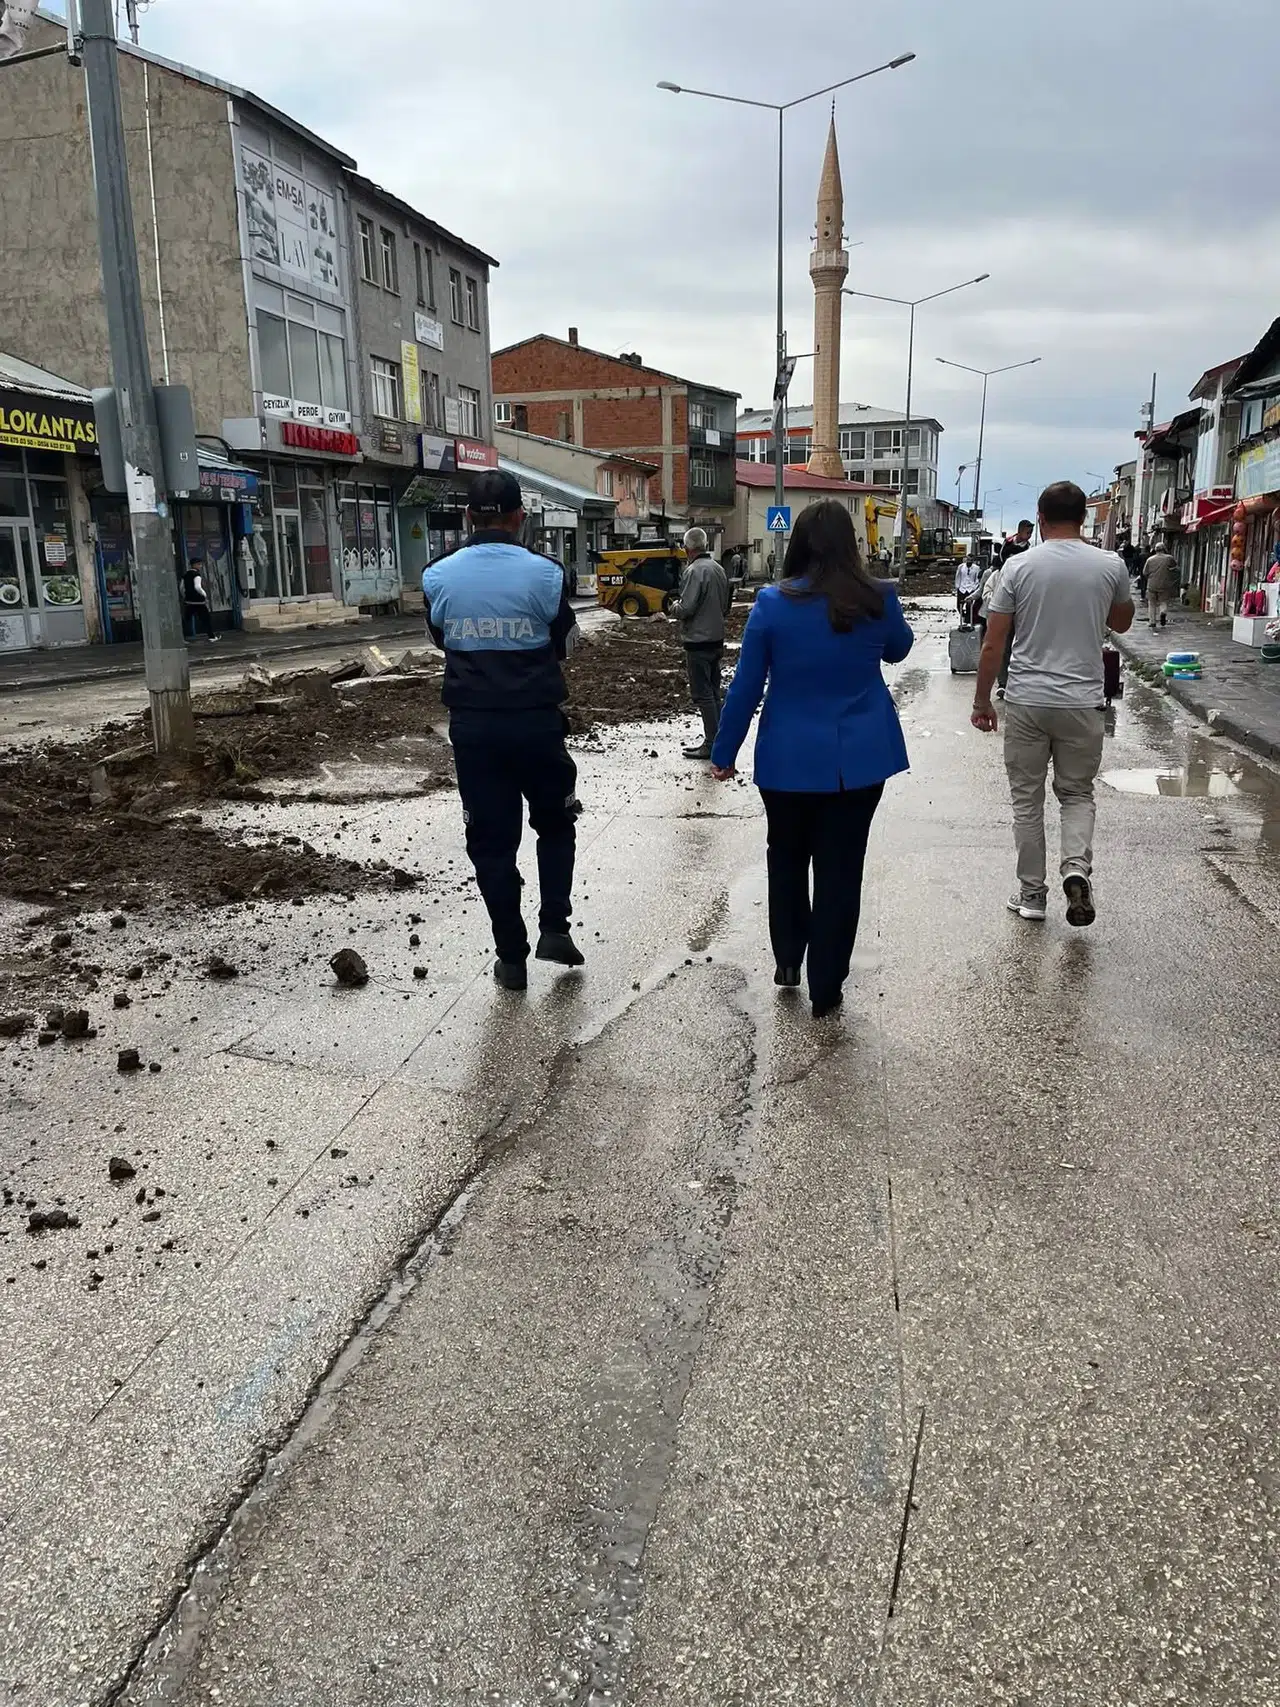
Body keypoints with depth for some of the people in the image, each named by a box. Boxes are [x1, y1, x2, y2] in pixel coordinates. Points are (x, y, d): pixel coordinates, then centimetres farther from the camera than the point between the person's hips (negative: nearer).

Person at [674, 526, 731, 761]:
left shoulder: (694, 571, -18)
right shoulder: (719, 569, 8)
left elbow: (686, 609, -21)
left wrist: (676, 607, -1)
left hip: (698, 642, -8)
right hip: (717, 639, 8)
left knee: (703, 694, -3)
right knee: (714, 692, 15)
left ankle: (712, 743, -1)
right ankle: (718, 739, 21)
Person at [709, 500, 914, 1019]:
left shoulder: (773, 603, -10)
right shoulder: (878, 600, -6)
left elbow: (746, 687, -6)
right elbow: (898, 650, 16)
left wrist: (724, 752, 4)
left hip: (790, 758, 0)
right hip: (860, 758, 1)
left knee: (787, 860, 21)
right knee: (840, 869, 8)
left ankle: (787, 961, 32)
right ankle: (825, 989, 15)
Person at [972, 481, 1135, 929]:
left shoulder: (1019, 567, -4)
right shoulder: (1110, 566, -2)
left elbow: (993, 644, -4)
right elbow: (1121, 623, 18)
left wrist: (982, 700, 5)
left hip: (1026, 702, -1)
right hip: (1082, 702, 1)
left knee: (1027, 800, 10)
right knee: (1077, 793, 16)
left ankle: (1032, 893, 17)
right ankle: (1077, 868, -7)